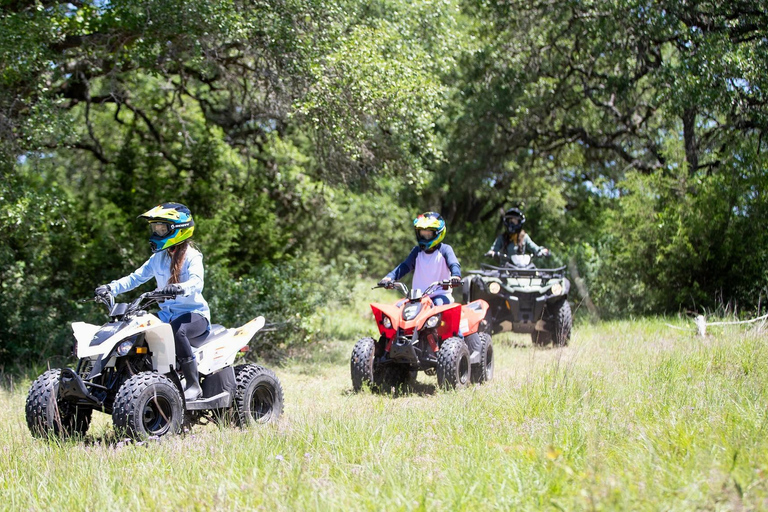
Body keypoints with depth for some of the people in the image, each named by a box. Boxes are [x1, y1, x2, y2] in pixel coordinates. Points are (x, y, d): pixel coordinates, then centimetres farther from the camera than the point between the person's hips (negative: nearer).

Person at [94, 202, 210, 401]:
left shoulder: (192, 257, -8)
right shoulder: (158, 258, 15)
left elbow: (197, 283, -25)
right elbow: (136, 277, 11)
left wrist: (180, 288, -47)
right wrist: (111, 288, -5)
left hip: (194, 313, -7)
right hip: (167, 312, 7)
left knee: (176, 331, -39)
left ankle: (193, 385, -33)